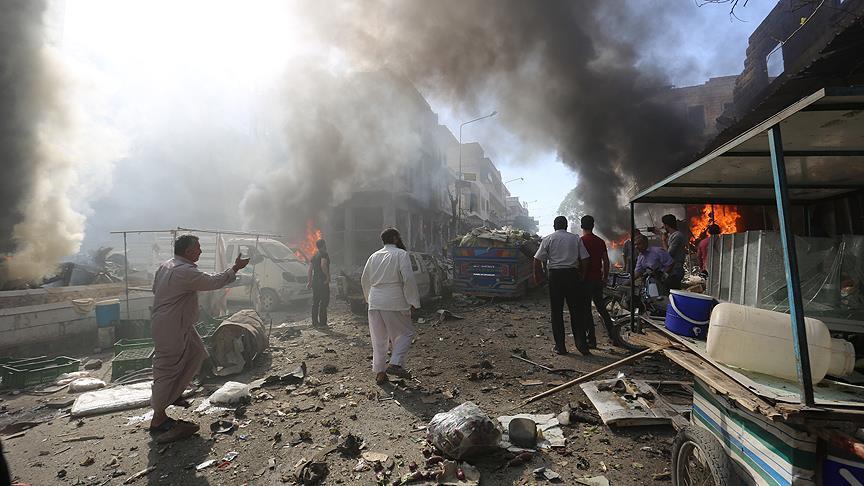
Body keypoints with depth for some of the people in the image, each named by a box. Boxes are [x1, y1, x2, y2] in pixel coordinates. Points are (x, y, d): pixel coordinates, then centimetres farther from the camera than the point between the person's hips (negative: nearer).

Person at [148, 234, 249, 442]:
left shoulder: (165, 266, 7)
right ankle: (158, 419, 12)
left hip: (179, 324, 11)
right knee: (168, 369, -1)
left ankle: (173, 393, 33)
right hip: (170, 328, -11)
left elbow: (155, 287, 19)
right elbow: (214, 281, -23)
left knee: (196, 354, 20)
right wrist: (236, 268, -13)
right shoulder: (185, 272, -25)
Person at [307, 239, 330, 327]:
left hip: (315, 281, 8)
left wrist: (309, 282, 19)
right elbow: (323, 265, -26)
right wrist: (328, 275, -16)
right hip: (323, 281, -8)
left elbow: (310, 269, 17)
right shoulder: (324, 254, -8)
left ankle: (315, 322, 15)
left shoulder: (314, 256, 17)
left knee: (315, 302, 12)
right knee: (324, 302, -4)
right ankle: (322, 322, -5)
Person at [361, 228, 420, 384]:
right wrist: (413, 301, -7)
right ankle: (395, 364, -5)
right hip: (395, 303, -6)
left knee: (378, 339, 14)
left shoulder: (374, 256, 13)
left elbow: (364, 280, 19)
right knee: (405, 333, 9)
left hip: (374, 303, 6)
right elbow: (408, 279, -14)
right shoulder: (401, 254, -5)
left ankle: (379, 373, 18)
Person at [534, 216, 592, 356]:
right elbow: (585, 260, 2)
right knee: (576, 311, 8)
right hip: (572, 274, 1)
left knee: (557, 312, 6)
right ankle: (582, 345, 8)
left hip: (555, 275, -1)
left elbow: (537, 260, -3)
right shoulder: (576, 239, 8)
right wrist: (581, 275, 13)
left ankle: (560, 346, 9)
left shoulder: (548, 239, 3)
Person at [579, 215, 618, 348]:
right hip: (598, 280, 6)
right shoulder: (600, 241, 6)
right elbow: (606, 261, 9)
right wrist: (605, 278, 17)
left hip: (585, 280, -6)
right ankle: (612, 335, 19)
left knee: (586, 310, 2)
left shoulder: (580, 241, -11)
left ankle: (592, 340, 6)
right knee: (601, 307, 18)